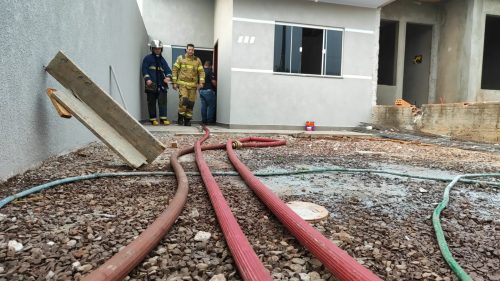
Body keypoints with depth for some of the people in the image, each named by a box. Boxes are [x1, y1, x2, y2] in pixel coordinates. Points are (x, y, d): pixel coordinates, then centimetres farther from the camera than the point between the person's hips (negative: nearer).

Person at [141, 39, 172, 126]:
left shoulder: (162, 60, 19)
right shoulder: (147, 58, 5)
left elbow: (167, 69, 9)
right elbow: (144, 69, -4)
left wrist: (168, 77, -11)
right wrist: (147, 79, -18)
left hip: (162, 85, 4)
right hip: (151, 85, -3)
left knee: (163, 102, -4)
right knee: (152, 102, 2)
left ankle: (163, 118, -2)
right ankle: (153, 119, 7)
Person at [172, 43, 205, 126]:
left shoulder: (197, 60, 10)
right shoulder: (180, 58, 6)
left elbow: (201, 72, 8)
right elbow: (175, 70, 5)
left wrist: (201, 82, -6)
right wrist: (174, 82, 0)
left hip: (193, 85, 2)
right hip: (182, 84, -2)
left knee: (191, 103, 2)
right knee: (184, 100, -17)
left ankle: (187, 119, 13)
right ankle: (180, 117, -1)